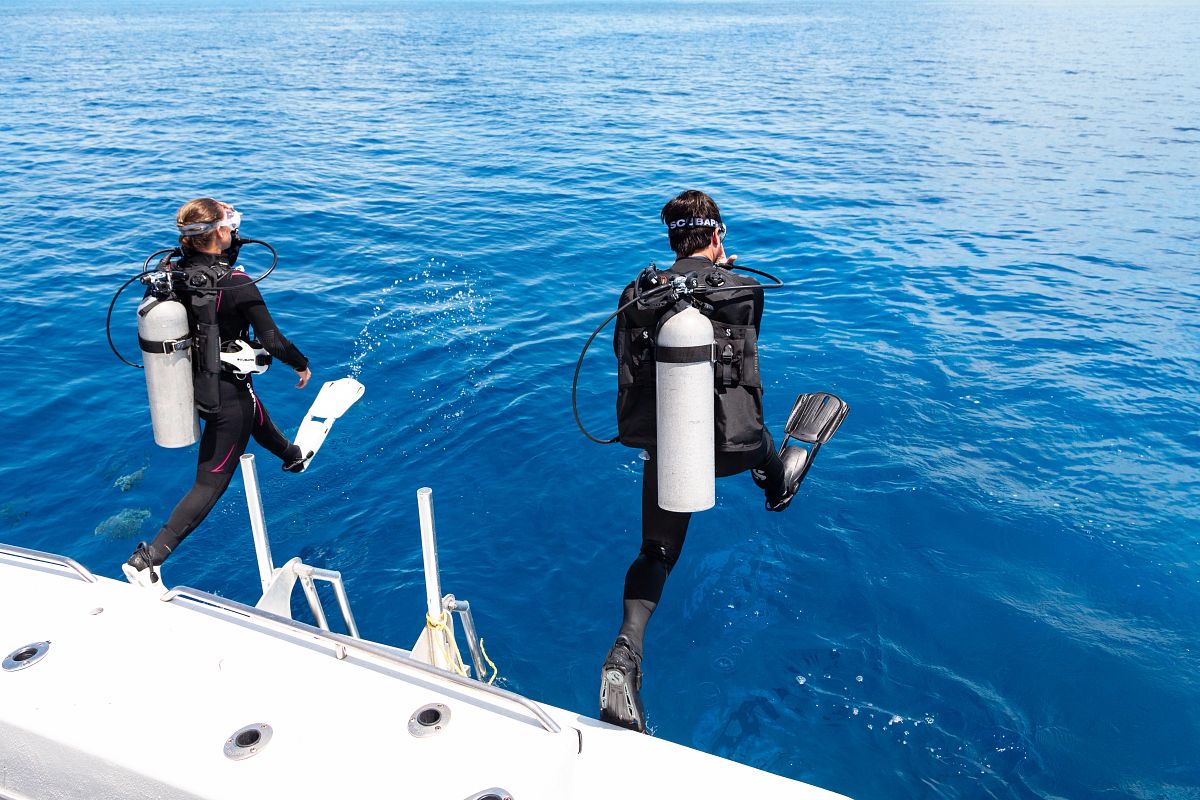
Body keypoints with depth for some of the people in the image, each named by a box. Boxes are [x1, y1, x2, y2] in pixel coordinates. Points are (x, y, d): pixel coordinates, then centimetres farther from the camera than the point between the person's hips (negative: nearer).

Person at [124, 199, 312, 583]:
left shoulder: (177, 270, -8)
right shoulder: (236, 284, -28)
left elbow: (219, 261, 15)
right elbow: (272, 341, -21)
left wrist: (230, 232, 0)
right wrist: (302, 365, -4)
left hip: (191, 385, 8)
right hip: (226, 394, -8)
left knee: (258, 419, 37)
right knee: (210, 484, 4)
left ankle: (293, 457, 68)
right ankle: (148, 556, -1)